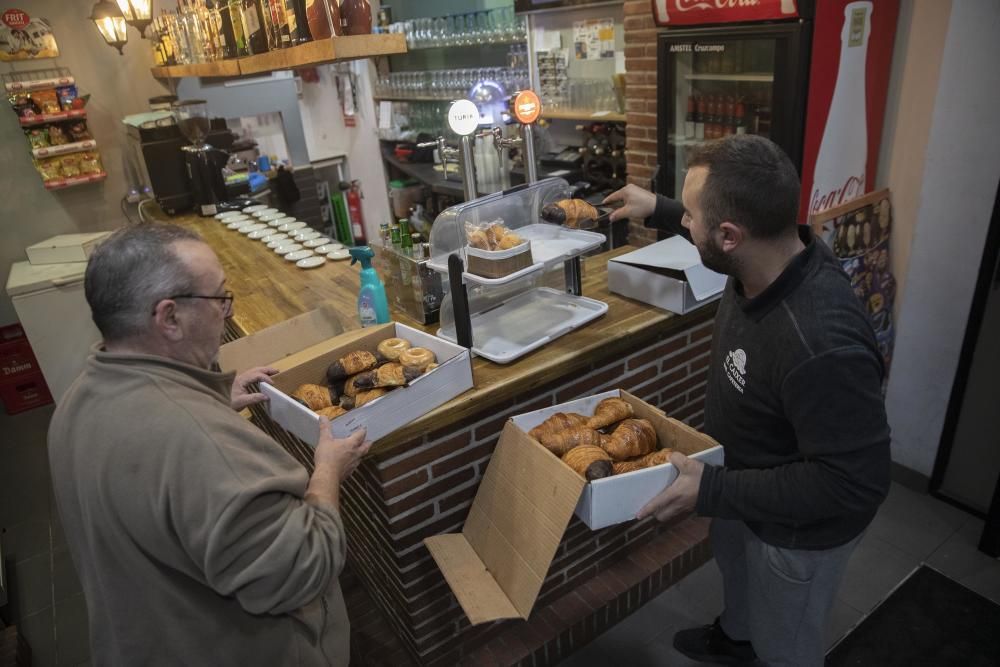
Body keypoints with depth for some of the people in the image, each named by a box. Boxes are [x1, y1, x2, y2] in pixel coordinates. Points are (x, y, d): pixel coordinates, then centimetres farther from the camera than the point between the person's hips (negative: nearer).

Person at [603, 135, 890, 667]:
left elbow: (855, 483, -35)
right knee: (734, 564, 36)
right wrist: (658, 208, 9)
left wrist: (713, 491, -33)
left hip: (798, 530, -8)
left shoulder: (821, 346, -44)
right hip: (745, 481, 8)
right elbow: (721, 232, 7)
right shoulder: (772, 251, -19)